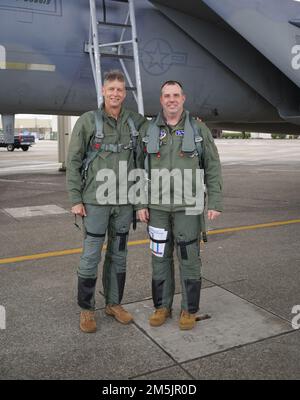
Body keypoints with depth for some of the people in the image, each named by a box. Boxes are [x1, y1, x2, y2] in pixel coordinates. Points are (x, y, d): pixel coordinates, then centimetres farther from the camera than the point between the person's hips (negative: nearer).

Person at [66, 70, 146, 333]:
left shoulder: (136, 121, 5)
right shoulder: (87, 121, -4)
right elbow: (73, 161, -4)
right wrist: (75, 200, -9)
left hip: (124, 201, 4)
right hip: (95, 200, -3)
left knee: (118, 254, 12)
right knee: (91, 255, 1)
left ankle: (114, 303, 27)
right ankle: (87, 309, 17)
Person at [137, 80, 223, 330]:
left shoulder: (199, 129, -1)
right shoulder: (148, 130, 4)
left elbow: (213, 168, -1)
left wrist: (215, 203, -8)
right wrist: (140, 203, -1)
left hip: (188, 206, -2)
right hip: (157, 206, 2)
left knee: (189, 257, 4)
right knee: (160, 256, 9)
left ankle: (189, 309, 19)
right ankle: (162, 306, 24)